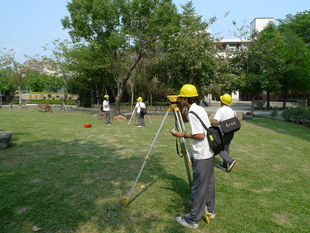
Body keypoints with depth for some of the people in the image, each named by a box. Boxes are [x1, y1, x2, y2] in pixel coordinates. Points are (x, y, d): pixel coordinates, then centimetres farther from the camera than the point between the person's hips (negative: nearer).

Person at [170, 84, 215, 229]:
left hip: (201, 156, -10)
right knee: (208, 183, 20)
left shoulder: (193, 112, -19)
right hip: (209, 153, 10)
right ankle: (210, 210, 36)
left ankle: (193, 220, 12)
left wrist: (183, 135, -12)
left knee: (198, 188, 0)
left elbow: (200, 135, -23)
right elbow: (187, 119, 27)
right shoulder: (199, 109, 10)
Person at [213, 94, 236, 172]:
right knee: (226, 148, 18)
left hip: (224, 132, -7)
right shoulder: (232, 111, 8)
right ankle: (225, 165, 23)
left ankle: (230, 160, -13)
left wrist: (213, 124, -3)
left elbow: (217, 122, -22)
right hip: (231, 132, 7)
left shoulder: (220, 110, -13)